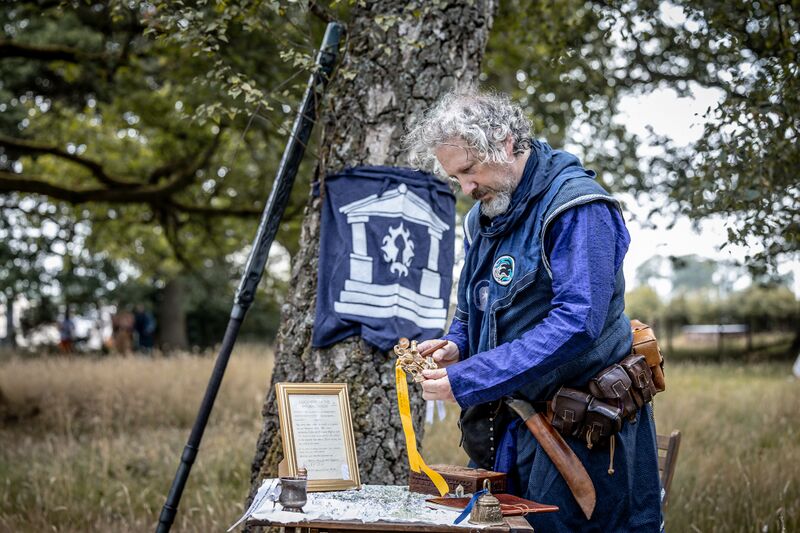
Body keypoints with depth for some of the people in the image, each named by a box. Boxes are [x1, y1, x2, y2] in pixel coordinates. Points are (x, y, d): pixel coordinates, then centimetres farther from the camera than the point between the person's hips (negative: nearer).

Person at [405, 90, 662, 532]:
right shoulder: (482, 217, 13)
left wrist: (466, 380, -25)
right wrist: (453, 347, -2)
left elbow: (576, 322, -25)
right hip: (505, 428, 8)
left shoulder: (575, 207, -15)